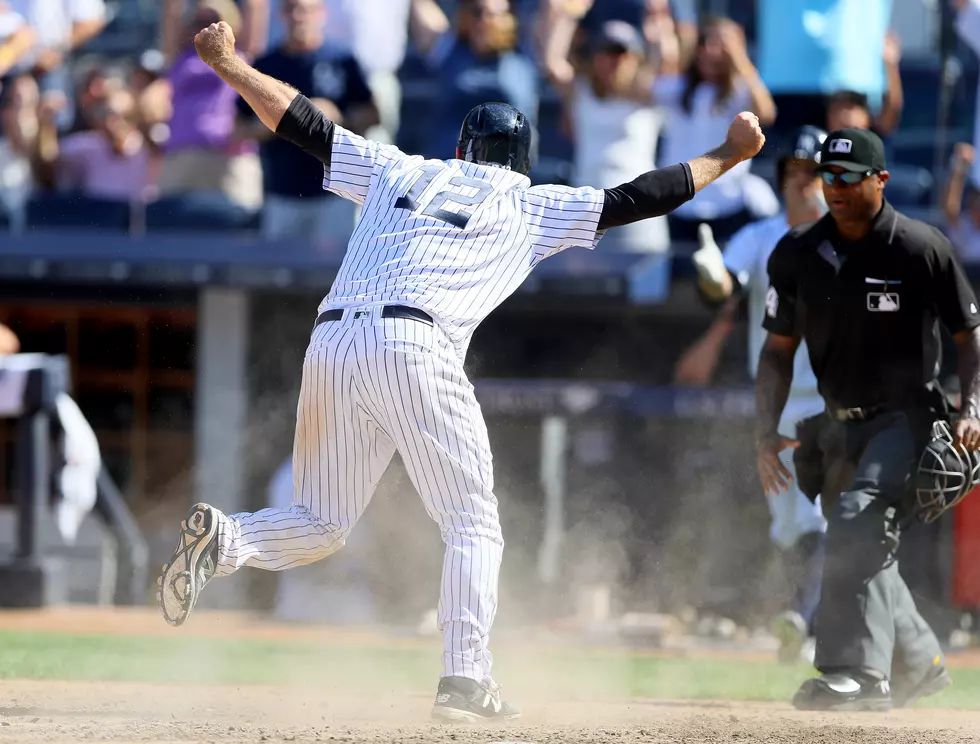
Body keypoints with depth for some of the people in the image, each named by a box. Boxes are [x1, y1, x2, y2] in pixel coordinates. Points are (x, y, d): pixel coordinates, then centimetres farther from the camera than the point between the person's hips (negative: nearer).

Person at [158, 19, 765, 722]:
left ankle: (224, 538, -16)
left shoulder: (400, 171, 25)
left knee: (321, 524, 13)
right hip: (413, 348, -4)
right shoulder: (531, 209, 16)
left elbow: (305, 123, 26)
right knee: (473, 524, 6)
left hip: (332, 342, 4)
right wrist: (728, 155, 27)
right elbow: (639, 197, 17)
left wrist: (227, 63, 35)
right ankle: (466, 676, -8)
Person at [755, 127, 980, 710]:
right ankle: (919, 665, 32)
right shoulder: (798, 255, 1)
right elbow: (779, 350, 9)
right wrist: (766, 433, 1)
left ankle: (857, 672, -31)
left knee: (859, 523, -26)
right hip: (843, 426, 6)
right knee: (859, 549, 12)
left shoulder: (923, 249, -11)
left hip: (909, 417, -6)